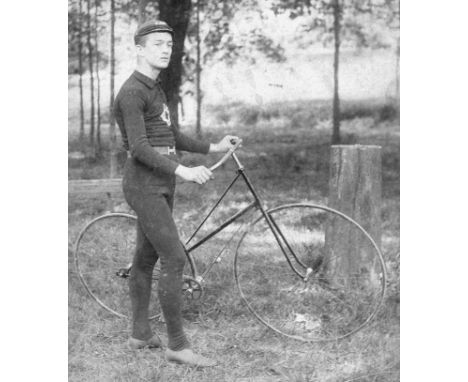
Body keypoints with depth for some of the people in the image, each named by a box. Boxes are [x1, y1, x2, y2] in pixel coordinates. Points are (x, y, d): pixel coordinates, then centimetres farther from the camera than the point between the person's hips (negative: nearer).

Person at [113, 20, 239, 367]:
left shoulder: (155, 89, 16)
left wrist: (213, 148, 14)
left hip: (161, 184, 10)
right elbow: (139, 147, -24)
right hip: (144, 185, -10)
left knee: (146, 257, 15)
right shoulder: (132, 93, -16)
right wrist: (183, 171, -33)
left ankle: (140, 333, 25)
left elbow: (172, 137, 21)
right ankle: (178, 345, -7)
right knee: (175, 260, -12)